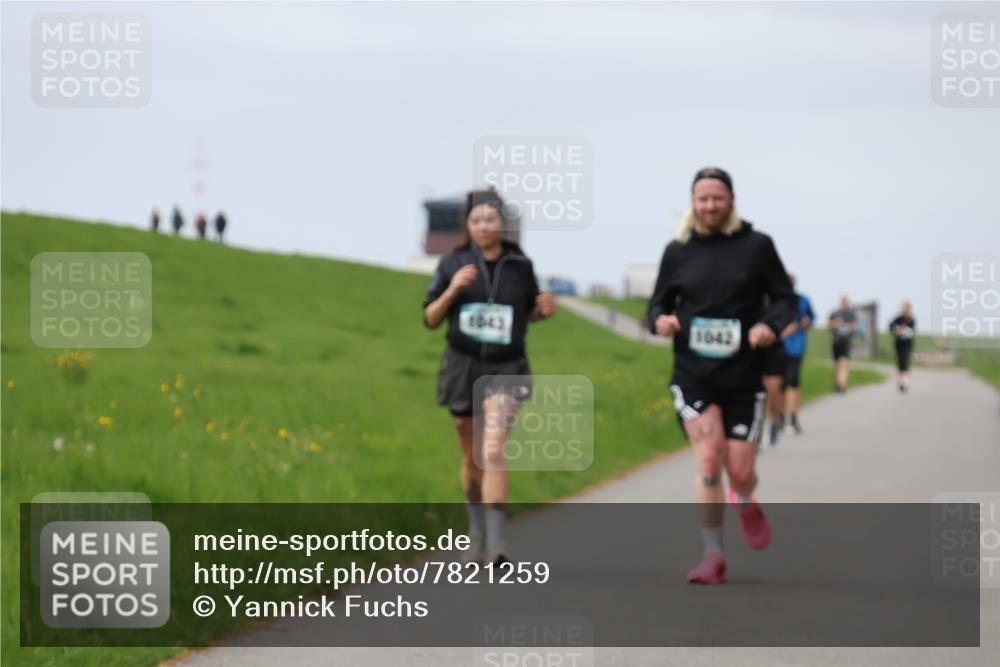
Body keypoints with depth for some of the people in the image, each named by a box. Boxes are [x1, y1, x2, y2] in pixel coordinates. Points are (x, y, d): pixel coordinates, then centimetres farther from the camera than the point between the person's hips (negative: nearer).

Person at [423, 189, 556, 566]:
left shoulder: (520, 265, 1)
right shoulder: (453, 264, 0)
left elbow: (528, 315, 14)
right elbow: (430, 319, 1)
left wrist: (544, 310, -8)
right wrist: (452, 289, -16)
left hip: (506, 369, -2)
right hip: (462, 366, 2)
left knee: (494, 452, -19)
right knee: (472, 458, 13)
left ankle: (496, 544, -23)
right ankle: (477, 536, 32)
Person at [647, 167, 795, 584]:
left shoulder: (757, 246, 0)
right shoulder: (677, 252, 4)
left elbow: (785, 298, 4)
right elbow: (658, 303, 12)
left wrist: (770, 325, -17)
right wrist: (660, 320, -12)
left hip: (744, 377, 0)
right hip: (693, 374, 0)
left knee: (740, 471, 1)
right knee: (709, 460, -14)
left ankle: (745, 503, 40)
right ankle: (712, 555, -5)